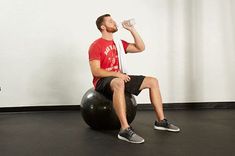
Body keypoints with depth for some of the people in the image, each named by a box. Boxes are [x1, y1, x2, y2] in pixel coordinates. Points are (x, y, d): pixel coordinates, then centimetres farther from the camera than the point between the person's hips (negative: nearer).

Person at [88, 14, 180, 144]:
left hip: (118, 78, 8)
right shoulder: (96, 46, -9)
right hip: (102, 81, -8)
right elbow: (95, 71, -17)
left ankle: (161, 121, 3)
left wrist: (132, 29, 3)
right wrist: (116, 74, -24)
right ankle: (125, 130, -46)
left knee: (152, 81, 0)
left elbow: (140, 48, 10)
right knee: (119, 83, -44)